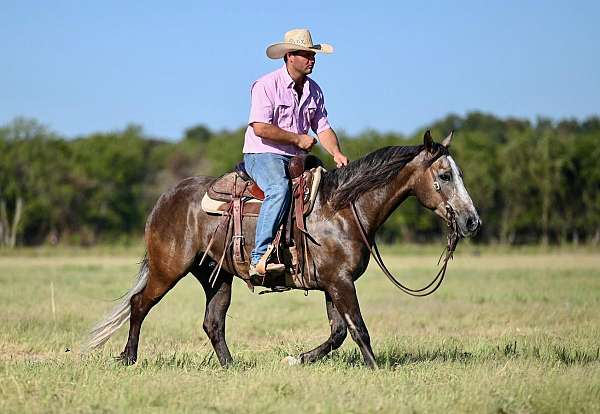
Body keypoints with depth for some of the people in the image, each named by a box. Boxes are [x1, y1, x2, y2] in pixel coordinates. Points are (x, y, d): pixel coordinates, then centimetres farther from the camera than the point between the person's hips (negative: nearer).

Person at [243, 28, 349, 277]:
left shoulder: (314, 90, 12)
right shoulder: (267, 85, -10)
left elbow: (323, 128, 12)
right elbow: (260, 128, -19)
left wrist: (337, 153, -8)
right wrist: (298, 138, -13)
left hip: (296, 158, 8)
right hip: (263, 154, -8)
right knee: (280, 188, -36)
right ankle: (260, 257, -41)